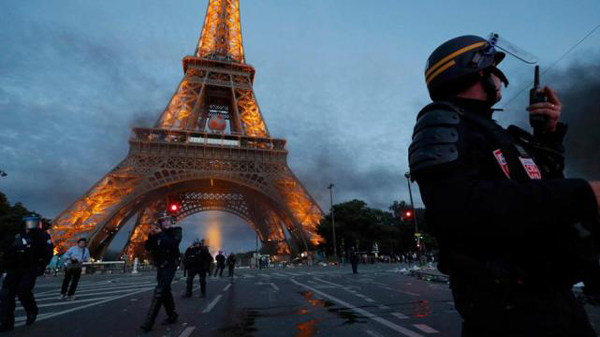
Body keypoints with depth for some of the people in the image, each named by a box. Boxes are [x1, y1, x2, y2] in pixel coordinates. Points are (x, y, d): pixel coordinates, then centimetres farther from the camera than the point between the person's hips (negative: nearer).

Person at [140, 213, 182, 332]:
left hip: (170, 264, -6)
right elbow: (147, 247, 3)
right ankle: (172, 315, 27)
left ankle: (149, 322, -12)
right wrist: (151, 236, -13)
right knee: (165, 291, 13)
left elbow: (173, 244, -23)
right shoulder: (157, 232, 9)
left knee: (159, 291, -13)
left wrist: (161, 234, -21)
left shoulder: (176, 231, -5)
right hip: (160, 265, 6)